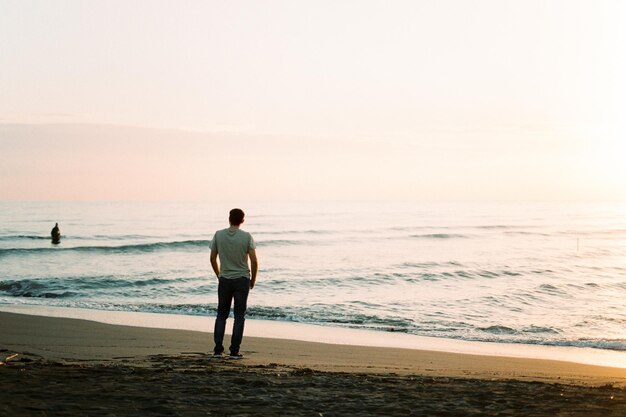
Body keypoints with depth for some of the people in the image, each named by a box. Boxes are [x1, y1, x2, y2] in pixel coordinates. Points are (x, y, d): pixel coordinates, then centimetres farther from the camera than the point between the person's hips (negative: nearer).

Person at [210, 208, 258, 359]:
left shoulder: (218, 235, -2)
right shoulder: (247, 237, -8)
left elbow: (213, 259, 4)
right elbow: (254, 261, -9)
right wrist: (253, 279, 5)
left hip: (224, 280, 2)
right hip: (242, 279, -2)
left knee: (221, 315, 11)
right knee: (239, 315, 4)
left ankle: (218, 350, 7)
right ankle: (234, 351, 2)